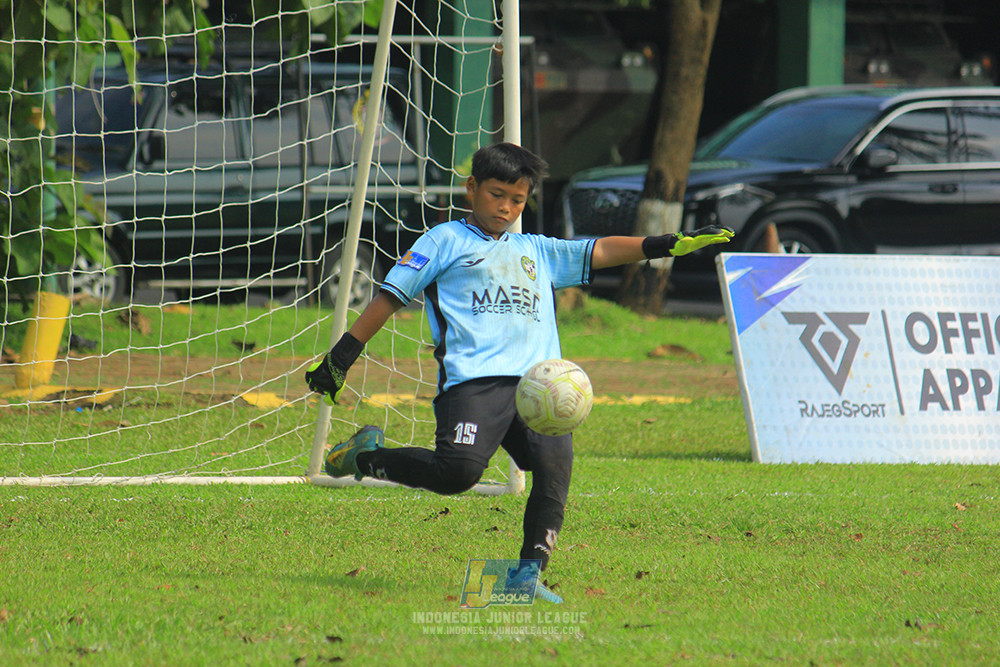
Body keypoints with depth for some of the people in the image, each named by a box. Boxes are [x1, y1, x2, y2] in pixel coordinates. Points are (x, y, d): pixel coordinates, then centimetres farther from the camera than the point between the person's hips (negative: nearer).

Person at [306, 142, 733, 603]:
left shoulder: (538, 251, 30)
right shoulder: (447, 241, 16)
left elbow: (600, 252, 27)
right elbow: (391, 296, 12)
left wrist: (671, 245, 16)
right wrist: (341, 357, 7)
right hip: (474, 379, -5)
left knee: (555, 461, -22)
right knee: (459, 470, -25)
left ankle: (529, 572, -20)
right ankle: (366, 457, 1)